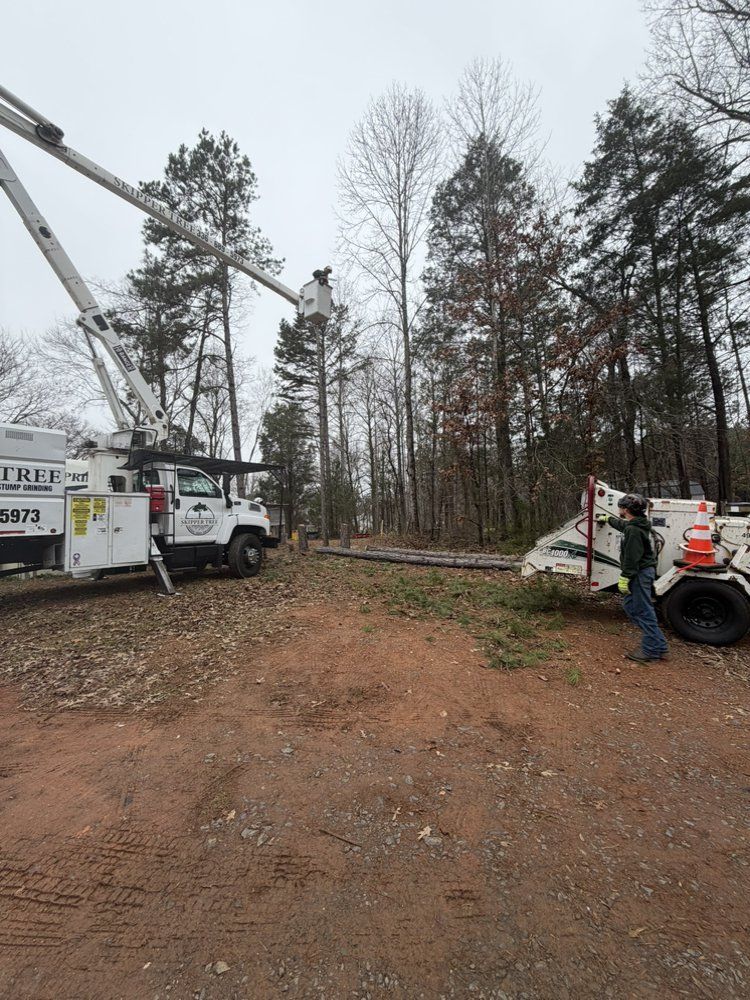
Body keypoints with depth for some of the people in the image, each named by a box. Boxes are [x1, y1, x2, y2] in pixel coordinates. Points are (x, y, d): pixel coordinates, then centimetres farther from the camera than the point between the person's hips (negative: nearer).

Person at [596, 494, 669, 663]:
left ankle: (652, 650, 6)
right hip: (642, 571, 11)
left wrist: (624, 578, -23)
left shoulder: (633, 530, -21)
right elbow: (621, 524, 36)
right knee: (629, 605, 18)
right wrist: (607, 519, 52)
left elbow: (631, 557, -25)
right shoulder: (633, 525, 11)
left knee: (643, 610, -3)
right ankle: (658, 644, 24)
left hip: (640, 573, -11)